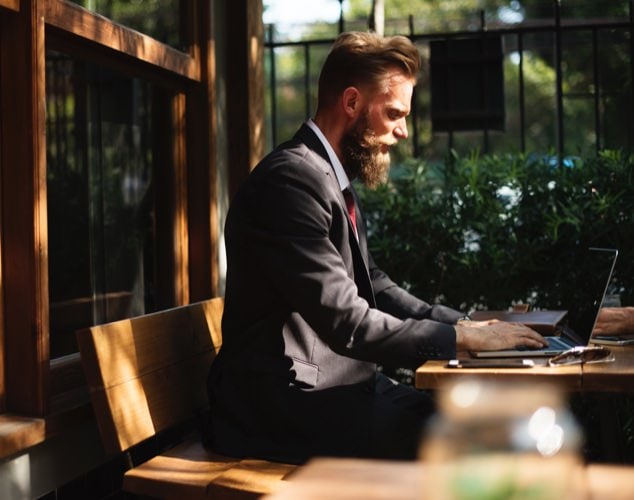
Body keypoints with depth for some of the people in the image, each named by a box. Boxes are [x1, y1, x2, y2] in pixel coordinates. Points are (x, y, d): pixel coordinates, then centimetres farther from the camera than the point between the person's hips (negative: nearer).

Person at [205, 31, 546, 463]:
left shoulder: (334, 180, 13)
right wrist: (461, 338, -14)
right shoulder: (293, 178, -19)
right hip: (287, 402, -9)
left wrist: (464, 322, 6)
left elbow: (374, 286, 19)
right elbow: (347, 323, -23)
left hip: (329, 385, 9)